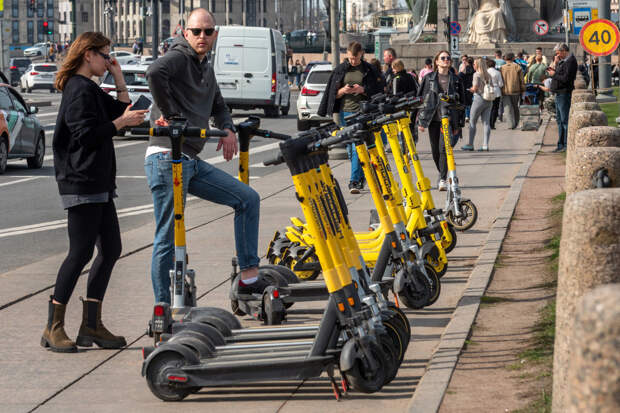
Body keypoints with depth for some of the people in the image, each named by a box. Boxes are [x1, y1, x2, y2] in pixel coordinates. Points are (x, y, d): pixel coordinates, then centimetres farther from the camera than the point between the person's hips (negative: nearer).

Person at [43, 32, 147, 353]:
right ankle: (54, 327, -3)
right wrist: (121, 122, -15)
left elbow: (121, 111, 20)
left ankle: (91, 325, 11)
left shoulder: (90, 89, 19)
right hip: (81, 184, -10)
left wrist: (118, 78, 14)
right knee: (81, 253, -9)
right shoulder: (79, 89, -12)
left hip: (99, 184, 10)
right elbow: (86, 135, -20)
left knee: (110, 249, 8)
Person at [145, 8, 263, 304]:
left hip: (192, 162, 9)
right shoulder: (178, 57, -7)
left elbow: (218, 105, 34)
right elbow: (155, 73, -30)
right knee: (168, 237, -6)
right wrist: (170, 115, -20)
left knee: (248, 199, 7)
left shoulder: (206, 69, 19)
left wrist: (227, 129, 12)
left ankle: (249, 277, 10)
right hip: (167, 160, -9)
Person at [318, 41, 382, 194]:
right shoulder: (340, 70, 9)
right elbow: (331, 93, 11)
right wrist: (342, 91, -10)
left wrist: (363, 90, -12)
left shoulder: (369, 70, 4)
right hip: (345, 112, 3)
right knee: (350, 148, 8)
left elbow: (378, 92, 5)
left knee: (358, 147, -13)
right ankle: (361, 177, 22)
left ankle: (354, 181, -16)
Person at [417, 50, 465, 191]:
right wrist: (421, 120, 1)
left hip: (448, 119, -1)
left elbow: (461, 101, 10)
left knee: (444, 148, -15)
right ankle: (443, 175, 26)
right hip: (433, 118, 2)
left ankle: (442, 180, -14)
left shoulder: (455, 80, 7)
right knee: (435, 151, 7)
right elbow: (421, 98, 7)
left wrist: (459, 124, 6)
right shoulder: (429, 78, 6)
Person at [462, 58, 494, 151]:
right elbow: (492, 87, 11)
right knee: (486, 123, 4)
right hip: (489, 101, 6)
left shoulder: (477, 74, -9)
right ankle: (485, 144, -1)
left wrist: (472, 89, 5)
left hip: (479, 98, -6)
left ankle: (470, 144, 6)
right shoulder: (488, 75, 11)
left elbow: (475, 87, -15)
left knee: (472, 122, 4)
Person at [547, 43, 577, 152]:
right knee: (559, 120, 15)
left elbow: (565, 78, -23)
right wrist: (555, 67, 6)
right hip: (559, 94, 11)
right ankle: (561, 144, 21)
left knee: (564, 120, -8)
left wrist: (554, 74, -11)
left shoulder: (570, 61, -15)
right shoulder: (563, 61, 16)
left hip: (564, 93, -11)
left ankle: (567, 145, -6)